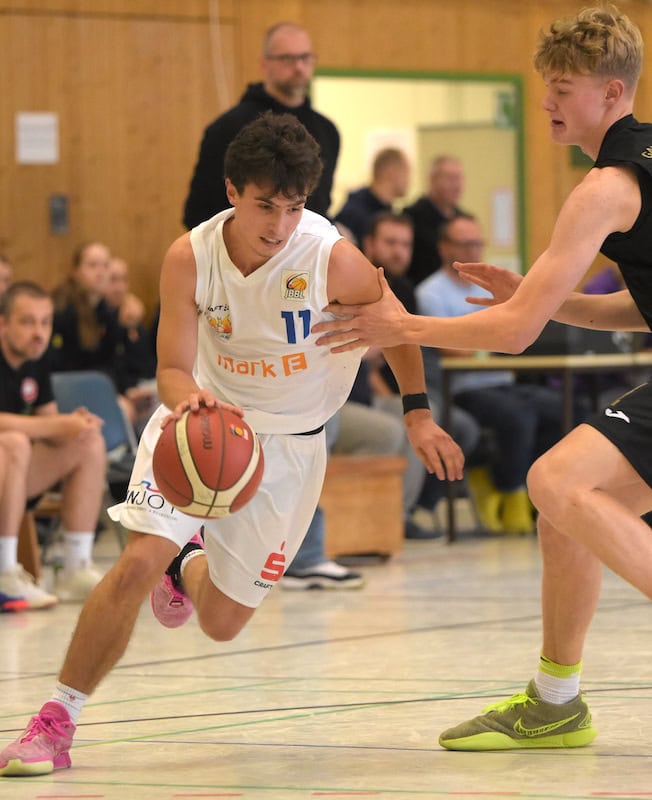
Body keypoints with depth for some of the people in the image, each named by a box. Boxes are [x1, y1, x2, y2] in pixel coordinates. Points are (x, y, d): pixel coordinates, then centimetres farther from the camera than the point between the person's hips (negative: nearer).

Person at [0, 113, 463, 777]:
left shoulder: (332, 259, -24)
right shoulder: (189, 258, -20)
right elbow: (173, 368, -19)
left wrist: (417, 415, -7)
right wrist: (188, 396, -42)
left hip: (287, 442, 0)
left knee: (222, 623, 8)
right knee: (137, 564, -23)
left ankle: (188, 565, 47)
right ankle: (54, 723, -10)